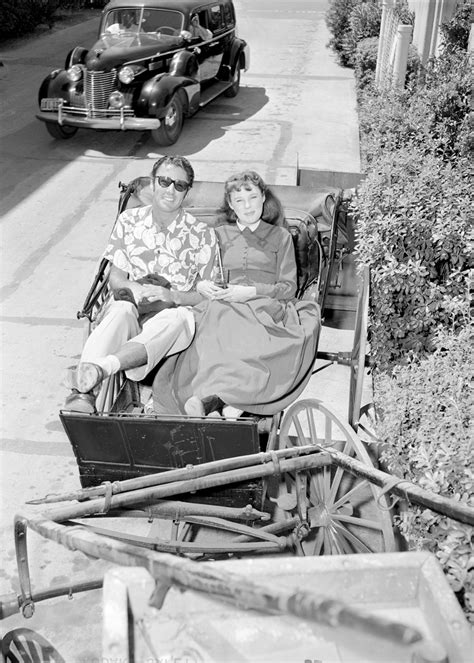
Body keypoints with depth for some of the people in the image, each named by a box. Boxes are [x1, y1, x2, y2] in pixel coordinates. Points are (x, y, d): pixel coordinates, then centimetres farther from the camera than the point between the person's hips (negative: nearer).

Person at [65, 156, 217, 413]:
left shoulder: (202, 234, 5)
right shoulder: (129, 221, 10)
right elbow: (115, 279, 8)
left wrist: (170, 295, -17)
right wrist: (137, 290, -15)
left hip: (175, 311, -1)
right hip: (131, 305, 1)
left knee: (178, 317, -38)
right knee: (122, 309, -36)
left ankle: (103, 367, -59)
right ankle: (83, 392, -56)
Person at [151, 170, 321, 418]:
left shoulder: (280, 237, 21)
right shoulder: (220, 235, 25)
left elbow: (289, 287, 10)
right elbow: (199, 275, 22)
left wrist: (251, 291, -7)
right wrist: (202, 285, -5)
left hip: (267, 308, -1)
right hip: (224, 307, 1)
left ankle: (207, 397, -49)